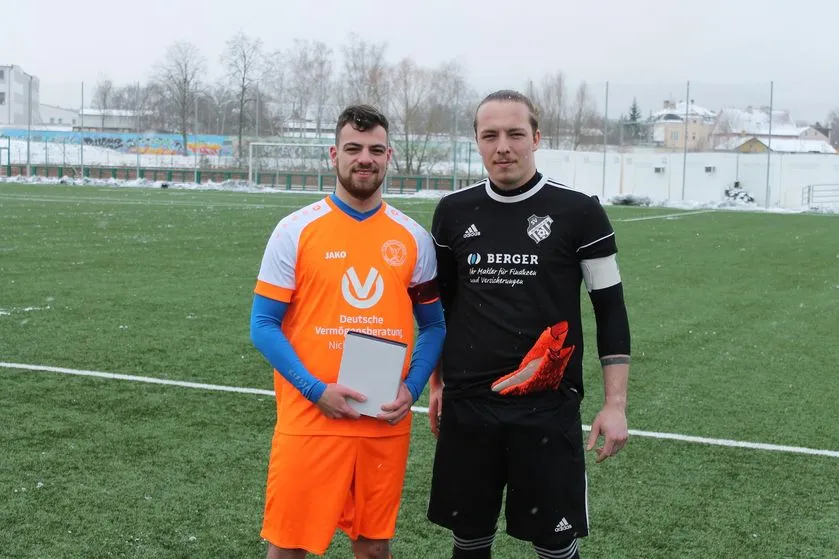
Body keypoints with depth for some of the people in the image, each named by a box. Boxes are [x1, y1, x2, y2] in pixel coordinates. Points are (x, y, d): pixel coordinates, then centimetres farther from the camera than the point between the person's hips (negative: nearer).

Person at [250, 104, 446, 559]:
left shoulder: (413, 238, 6)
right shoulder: (296, 230, -3)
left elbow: (432, 325, 12)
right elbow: (264, 325, -3)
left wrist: (412, 388, -5)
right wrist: (315, 390, -15)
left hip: (386, 424, 3)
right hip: (308, 419, -2)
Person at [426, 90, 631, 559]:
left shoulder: (579, 213, -5)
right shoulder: (454, 212, 5)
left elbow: (611, 310, -1)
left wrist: (616, 405, -5)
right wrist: (437, 383, 15)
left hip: (548, 410, -3)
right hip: (466, 406, 3)